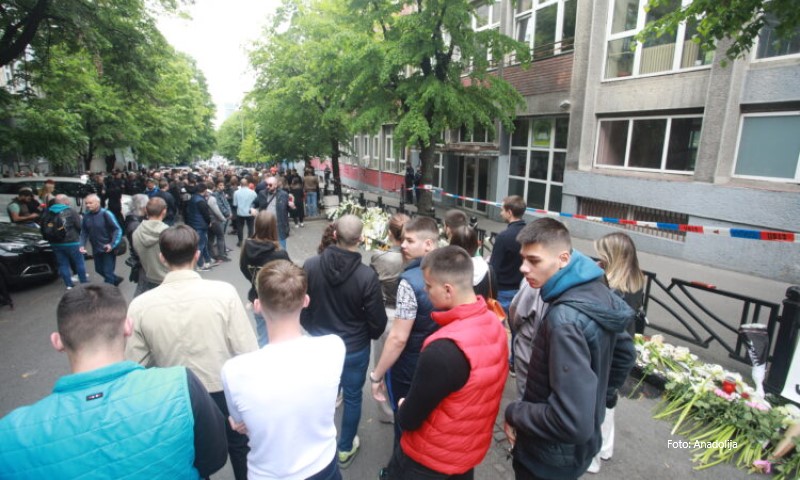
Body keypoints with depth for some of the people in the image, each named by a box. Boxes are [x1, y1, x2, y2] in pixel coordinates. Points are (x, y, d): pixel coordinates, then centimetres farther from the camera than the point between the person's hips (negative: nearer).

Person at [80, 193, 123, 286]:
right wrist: (82, 245, -3)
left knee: (108, 272, 0)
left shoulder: (106, 214, -15)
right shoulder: (86, 215, 0)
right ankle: (115, 279, 41)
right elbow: (84, 232, 10)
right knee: (99, 269, 19)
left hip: (107, 249, -6)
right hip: (96, 249, 6)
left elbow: (118, 230, -15)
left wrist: (112, 245, -23)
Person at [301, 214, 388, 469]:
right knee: (352, 397, 19)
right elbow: (377, 319, -15)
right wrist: (372, 335, 9)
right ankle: (345, 449, 38)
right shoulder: (367, 275, -26)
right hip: (355, 348, -3)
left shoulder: (310, 265, -16)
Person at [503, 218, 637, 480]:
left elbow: (572, 423, -34)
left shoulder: (564, 318, -33)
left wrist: (514, 412, -20)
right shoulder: (599, 292, -4)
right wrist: (602, 396, 17)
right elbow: (625, 353, 12)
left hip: (551, 458, -8)